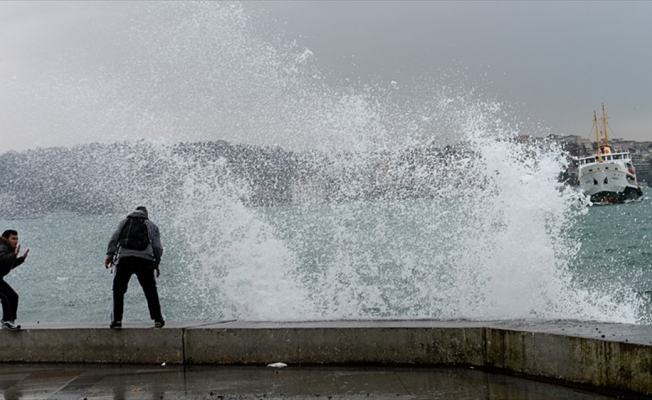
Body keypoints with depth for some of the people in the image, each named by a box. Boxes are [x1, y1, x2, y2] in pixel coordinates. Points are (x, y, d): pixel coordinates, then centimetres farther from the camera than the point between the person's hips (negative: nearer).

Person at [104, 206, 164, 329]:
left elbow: (114, 238, 7)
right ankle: (157, 319, 11)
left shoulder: (125, 221, 23)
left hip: (125, 258, 0)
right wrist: (157, 263, 18)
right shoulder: (152, 226, 23)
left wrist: (110, 254, 3)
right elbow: (157, 247, 12)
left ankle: (116, 320, -6)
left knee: (119, 289, 4)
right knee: (150, 291, 11)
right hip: (145, 259, 1)